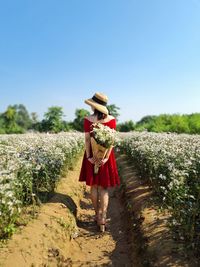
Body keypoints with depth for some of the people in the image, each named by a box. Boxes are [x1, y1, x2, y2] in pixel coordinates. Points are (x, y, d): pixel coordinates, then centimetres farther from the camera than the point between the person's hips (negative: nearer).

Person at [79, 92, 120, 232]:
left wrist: (89, 156, -9)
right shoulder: (111, 119, -3)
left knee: (93, 185, 14)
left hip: (92, 155, 0)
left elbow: (87, 139, -9)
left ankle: (97, 214, 27)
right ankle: (102, 219, 4)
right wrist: (107, 157, -12)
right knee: (104, 188, 7)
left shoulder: (88, 120, -6)